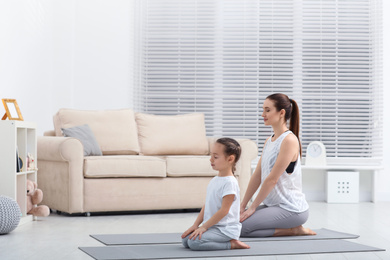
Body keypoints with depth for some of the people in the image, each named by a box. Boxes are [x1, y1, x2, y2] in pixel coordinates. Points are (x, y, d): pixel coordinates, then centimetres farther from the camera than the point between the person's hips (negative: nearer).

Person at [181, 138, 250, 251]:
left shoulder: (229, 182, -16)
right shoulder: (214, 181, 13)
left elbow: (224, 210, -19)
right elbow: (206, 205, 15)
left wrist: (204, 227, -16)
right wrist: (196, 225, 6)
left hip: (225, 229, -9)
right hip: (212, 226, 9)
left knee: (194, 242, -25)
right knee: (185, 240, -2)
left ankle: (231, 244, -11)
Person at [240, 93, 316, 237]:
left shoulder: (289, 140, -17)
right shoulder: (269, 141, 12)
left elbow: (272, 179, -18)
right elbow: (257, 176, 10)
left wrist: (253, 207, -15)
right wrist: (243, 205, 6)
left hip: (291, 209, -9)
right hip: (273, 204, 9)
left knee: (240, 227, -19)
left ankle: (293, 230, -5)